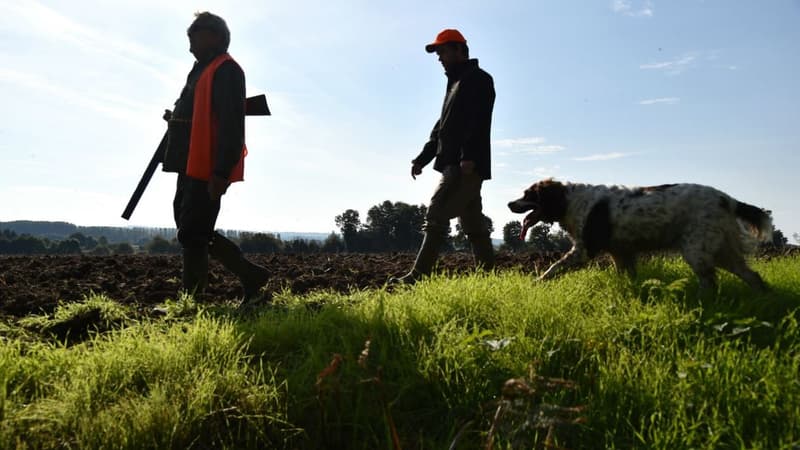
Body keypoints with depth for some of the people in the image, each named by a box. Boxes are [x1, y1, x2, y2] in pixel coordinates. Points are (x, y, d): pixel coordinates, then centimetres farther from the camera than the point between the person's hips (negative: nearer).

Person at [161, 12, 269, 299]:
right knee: (196, 233, 12)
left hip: (209, 170, -10)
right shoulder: (203, 70, 23)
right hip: (192, 167, 10)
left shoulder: (226, 70, -8)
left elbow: (231, 124, -19)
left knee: (192, 235, -8)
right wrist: (176, 119, 15)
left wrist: (221, 173, -26)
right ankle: (250, 275, 18)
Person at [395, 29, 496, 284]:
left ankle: (419, 278, -17)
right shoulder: (455, 84, 28)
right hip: (455, 166, 10)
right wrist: (422, 159, 19)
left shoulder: (479, 80, 0)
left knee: (437, 215, -16)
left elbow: (480, 122, -16)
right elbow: (441, 128, 27)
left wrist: (469, 156, -27)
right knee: (473, 225, 7)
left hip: (467, 166, -10)